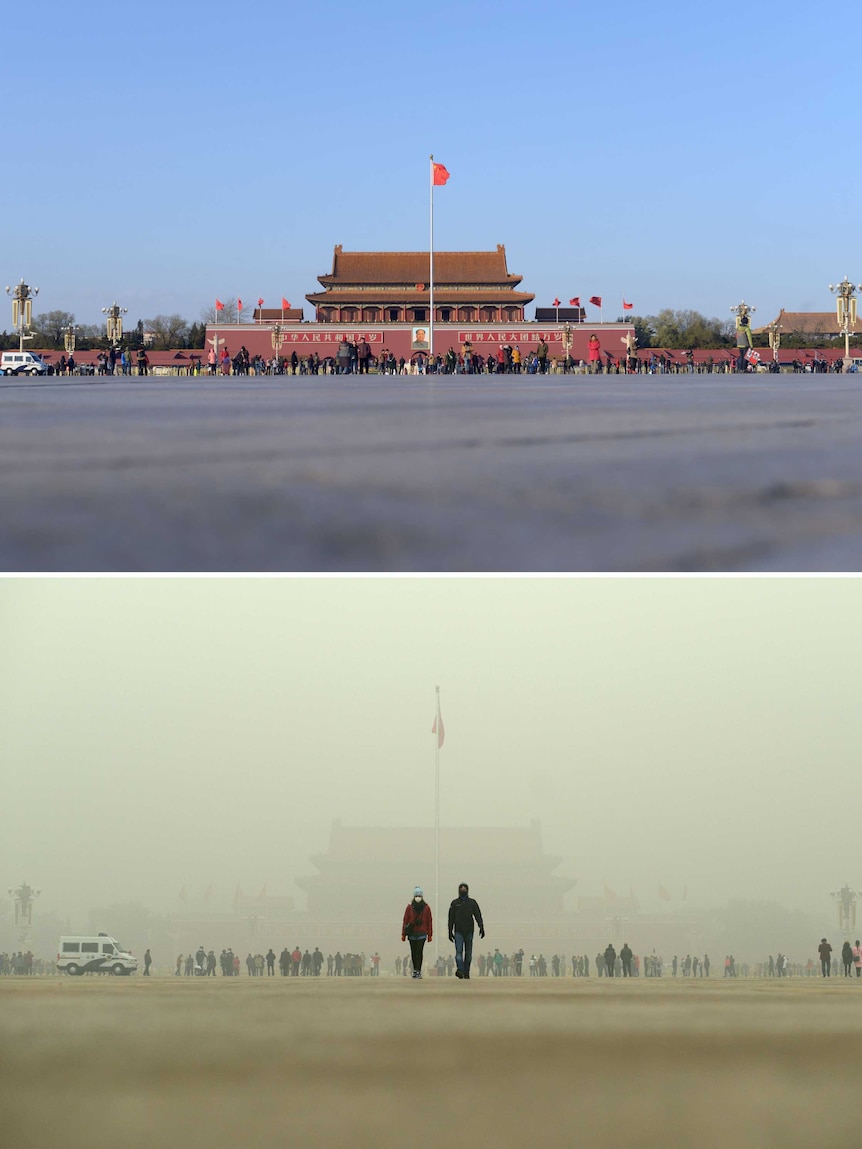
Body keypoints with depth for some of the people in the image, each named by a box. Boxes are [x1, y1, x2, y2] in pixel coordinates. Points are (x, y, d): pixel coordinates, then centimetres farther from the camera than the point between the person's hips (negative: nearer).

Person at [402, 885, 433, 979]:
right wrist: (403, 934, 0)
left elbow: (429, 921, 4)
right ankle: (415, 970, 21)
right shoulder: (410, 907, 2)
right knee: (413, 952, 9)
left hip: (422, 934, -1)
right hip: (412, 934, 1)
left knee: (419, 952, -9)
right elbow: (405, 920, 3)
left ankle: (418, 971, -10)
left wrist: (430, 935, 4)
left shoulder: (426, 907, 1)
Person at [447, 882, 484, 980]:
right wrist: (450, 932, 6)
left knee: (468, 953, 3)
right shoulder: (455, 903, 7)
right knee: (459, 951, -15)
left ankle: (466, 972, 8)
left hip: (469, 931, 1)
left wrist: (481, 927, -9)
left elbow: (478, 916, 3)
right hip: (458, 931, -1)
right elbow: (451, 918, 10)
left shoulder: (472, 902, 7)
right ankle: (460, 970, -24)